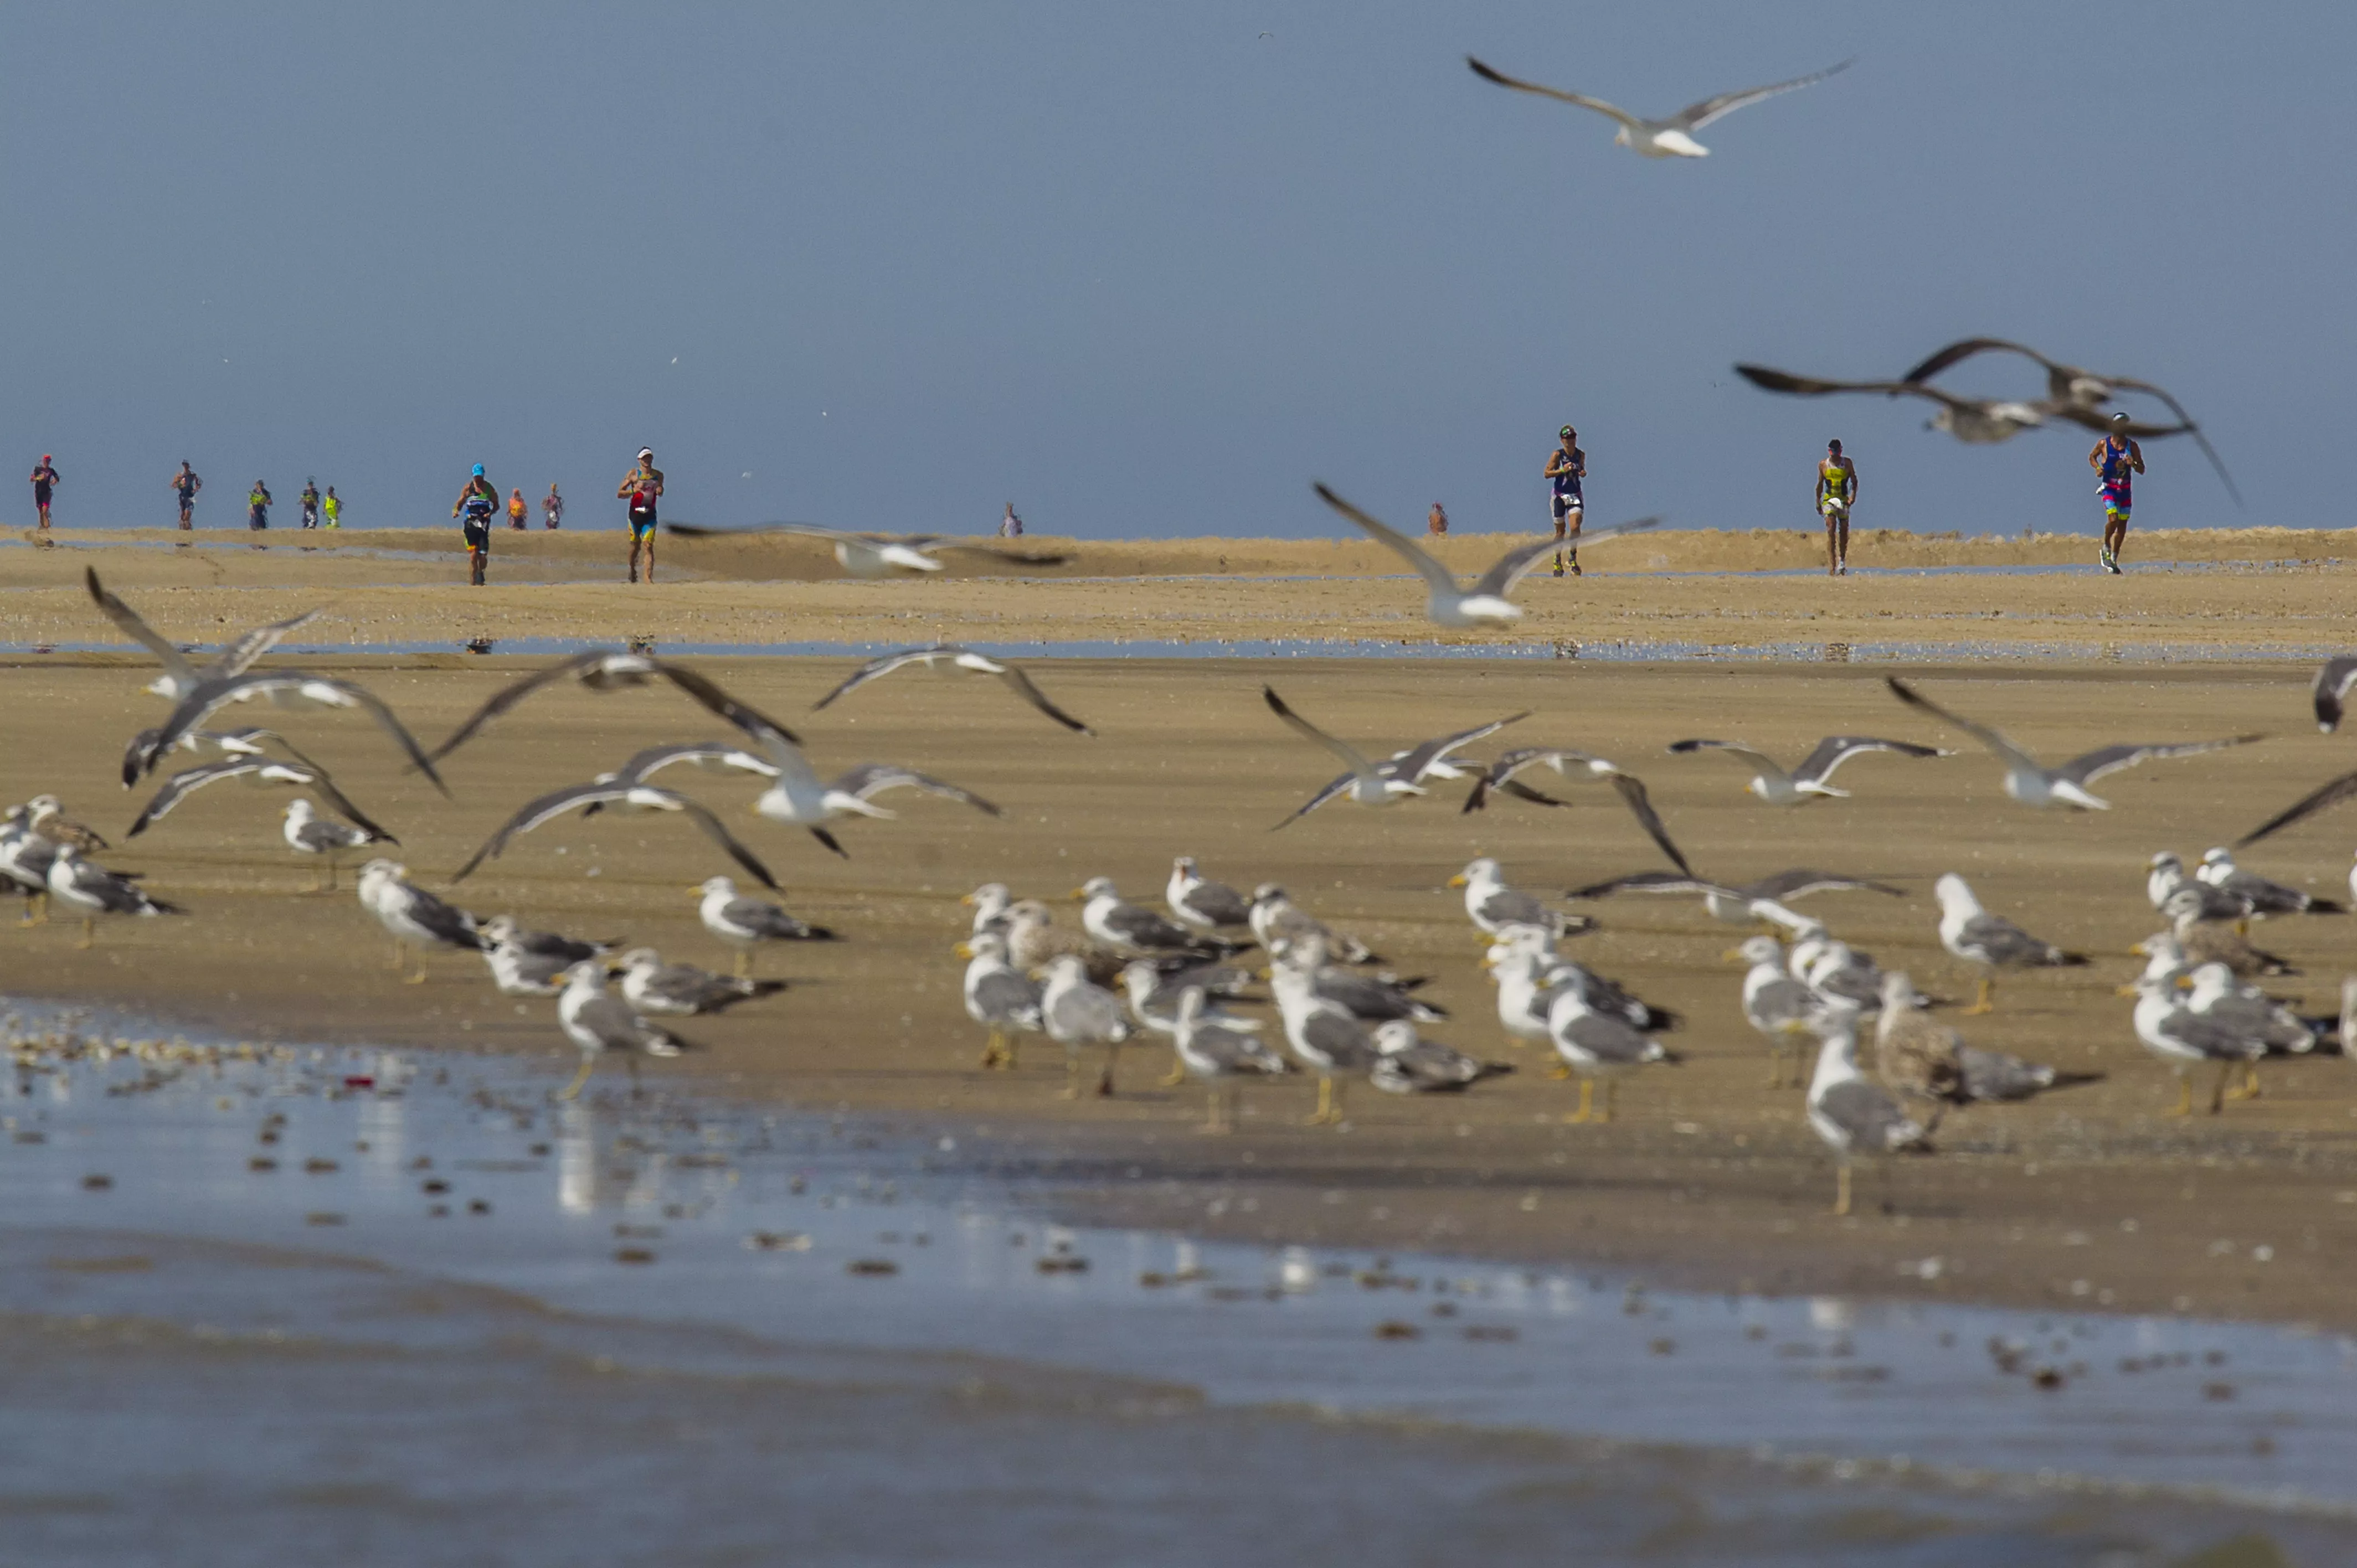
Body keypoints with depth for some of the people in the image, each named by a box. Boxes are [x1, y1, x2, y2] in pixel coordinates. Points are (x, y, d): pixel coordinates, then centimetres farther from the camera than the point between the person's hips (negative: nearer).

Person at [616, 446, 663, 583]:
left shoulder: (658, 475, 7)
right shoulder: (633, 474, -1)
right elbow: (620, 493, -2)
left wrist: (660, 492, -4)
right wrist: (634, 491, -20)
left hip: (650, 514, 1)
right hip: (635, 513, -1)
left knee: (649, 545, -11)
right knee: (635, 545, 9)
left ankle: (648, 577, -15)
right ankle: (632, 570, 35)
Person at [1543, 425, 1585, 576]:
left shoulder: (1581, 455, 2)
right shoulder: (1557, 455, -8)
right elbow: (1547, 473, -9)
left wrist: (1583, 473, -5)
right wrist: (1562, 470, -22)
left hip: (1575, 495, 2)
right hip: (1560, 495, -2)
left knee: (1575, 527, -14)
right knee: (1560, 531, 5)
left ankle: (1573, 558, 1)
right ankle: (1558, 561, 20)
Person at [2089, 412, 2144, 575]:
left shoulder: (2132, 446, -2)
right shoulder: (2104, 444, -6)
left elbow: (2142, 470, 2)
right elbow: (2092, 457, 12)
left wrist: (2133, 464, -21)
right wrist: (2097, 468, -9)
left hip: (2125, 490, 3)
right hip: (2109, 489, -3)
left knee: (2122, 527, 7)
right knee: (2113, 520, -21)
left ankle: (2114, 559, 22)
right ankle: (2106, 546, 7)